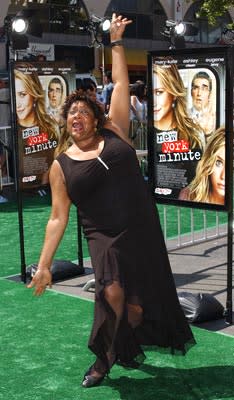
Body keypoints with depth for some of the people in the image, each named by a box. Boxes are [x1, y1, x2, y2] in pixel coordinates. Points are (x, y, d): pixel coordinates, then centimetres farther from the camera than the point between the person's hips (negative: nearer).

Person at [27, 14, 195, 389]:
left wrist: (116, 41, 7)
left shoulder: (114, 133, 4)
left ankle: (119, 351, 38)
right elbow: (58, 217, 1)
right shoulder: (61, 165, 2)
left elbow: (121, 84, 6)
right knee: (113, 292, -23)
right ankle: (106, 358, 2)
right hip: (104, 236, -2)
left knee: (139, 301, 9)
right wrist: (44, 264, -3)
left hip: (143, 230, 2)